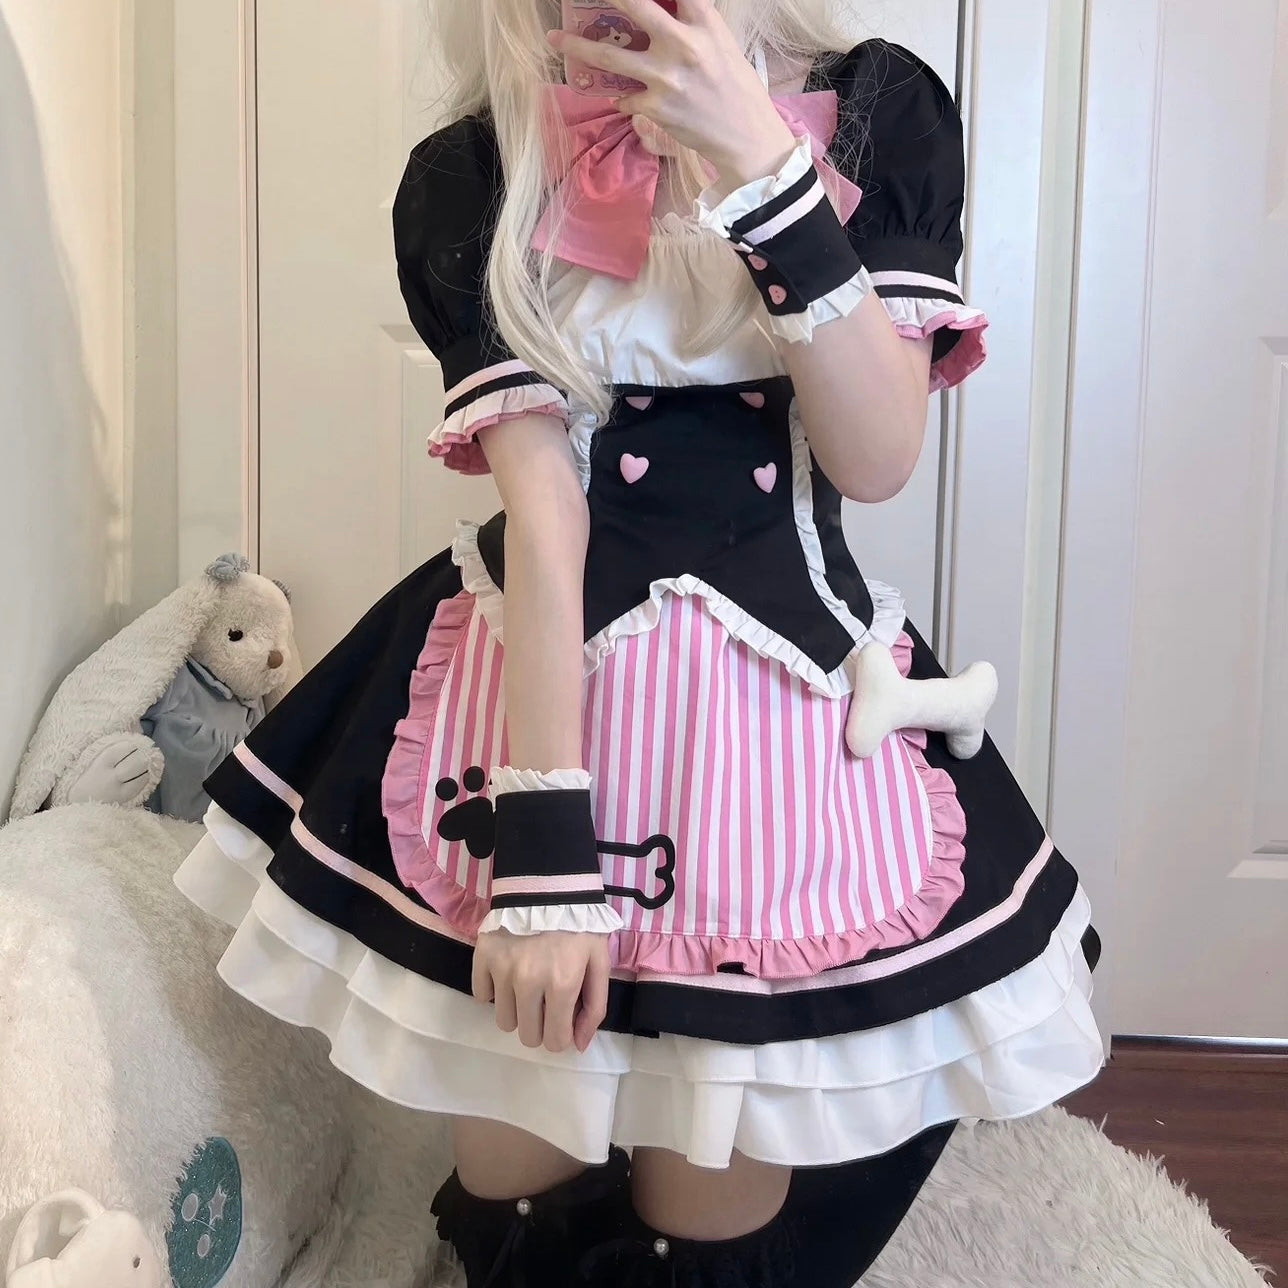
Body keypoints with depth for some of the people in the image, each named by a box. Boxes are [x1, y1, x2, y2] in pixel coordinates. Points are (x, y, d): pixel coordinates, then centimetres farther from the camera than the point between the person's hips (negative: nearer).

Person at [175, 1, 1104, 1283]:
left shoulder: (877, 114, 1)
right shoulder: (470, 176, -2)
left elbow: (876, 457, -10)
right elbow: (541, 503, -13)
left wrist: (759, 164, -20)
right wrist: (543, 849, -20)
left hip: (787, 700, 1)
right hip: (540, 682, 0)